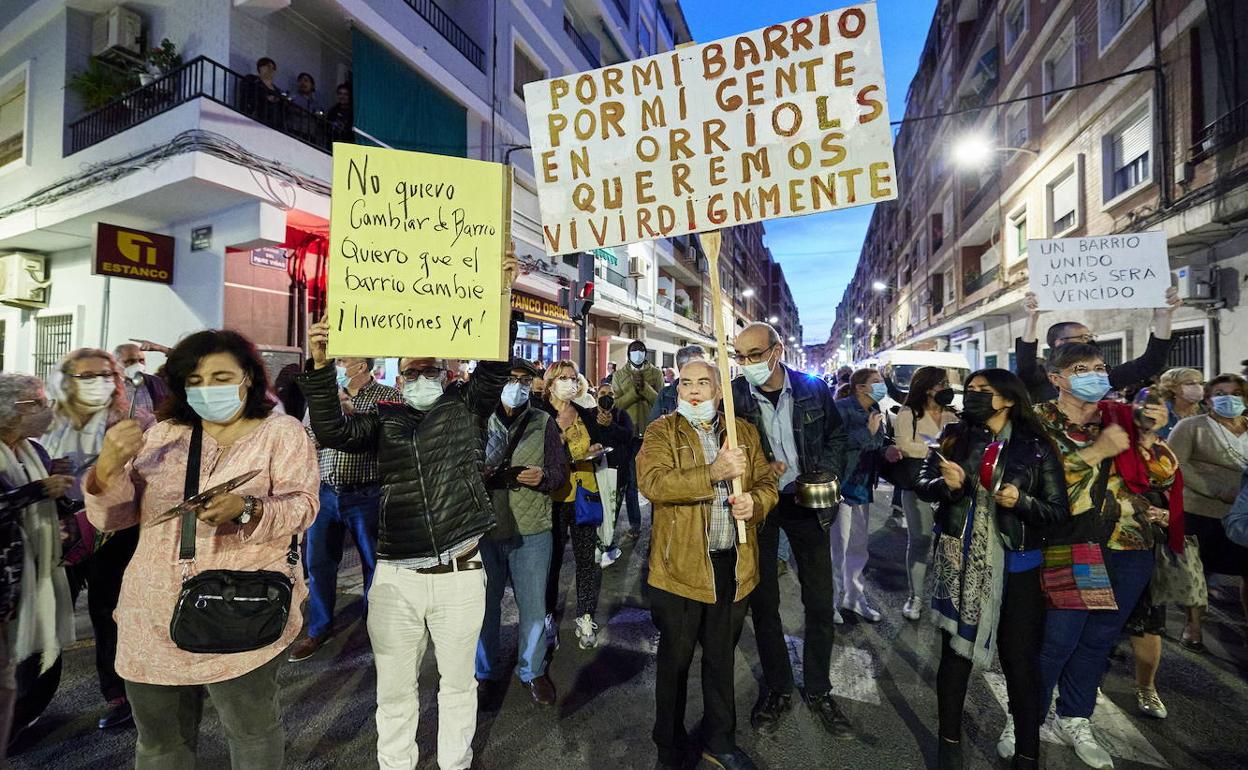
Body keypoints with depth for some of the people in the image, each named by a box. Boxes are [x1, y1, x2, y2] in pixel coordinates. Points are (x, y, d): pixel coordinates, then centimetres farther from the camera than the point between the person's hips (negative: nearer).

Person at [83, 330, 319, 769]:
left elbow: (301, 505, -11)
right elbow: (111, 518, 7)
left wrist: (245, 510, -29)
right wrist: (109, 466, -12)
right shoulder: (163, 435, 9)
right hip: (153, 618, 4)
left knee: (253, 732, 11)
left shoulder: (281, 432, -2)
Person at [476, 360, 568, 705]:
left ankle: (533, 671, 33)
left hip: (531, 532, 0)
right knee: (484, 605, 14)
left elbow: (560, 472, 4)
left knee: (534, 609, 9)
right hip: (485, 530, 1)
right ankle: (485, 670, 38)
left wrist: (542, 477, -17)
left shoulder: (543, 423, 3)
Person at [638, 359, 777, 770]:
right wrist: (712, 472, -29)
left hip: (734, 565, 4)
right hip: (680, 565, -3)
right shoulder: (662, 431, -5)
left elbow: (767, 481, 8)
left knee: (722, 659, 22)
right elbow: (652, 482, -21)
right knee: (675, 660, 14)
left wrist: (755, 501, -15)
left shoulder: (744, 431, 8)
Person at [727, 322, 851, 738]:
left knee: (821, 602, 10)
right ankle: (776, 689, 31)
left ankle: (818, 690, 32)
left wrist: (825, 477, -8)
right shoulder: (732, 395, -12)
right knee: (763, 600, 11)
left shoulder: (812, 389, -7)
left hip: (805, 500, 1)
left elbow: (836, 437, 6)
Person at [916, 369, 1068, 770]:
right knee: (955, 653, 14)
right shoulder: (954, 437, 1)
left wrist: (1022, 502, -21)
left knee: (1021, 661, 10)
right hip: (959, 564, 1)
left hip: (1014, 567, -1)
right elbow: (922, 485, 0)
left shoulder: (1036, 447, -3)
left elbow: (1059, 511, -2)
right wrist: (946, 485, -20)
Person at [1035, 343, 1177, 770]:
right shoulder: (1040, 421, -5)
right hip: (1069, 546, -5)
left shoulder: (1121, 417, 9)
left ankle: (1075, 720, 33)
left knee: (1099, 638, 15)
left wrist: (1148, 437, -7)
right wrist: (1096, 452, -18)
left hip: (1129, 547, 5)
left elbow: (1161, 479, 8)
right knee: (1058, 640, -3)